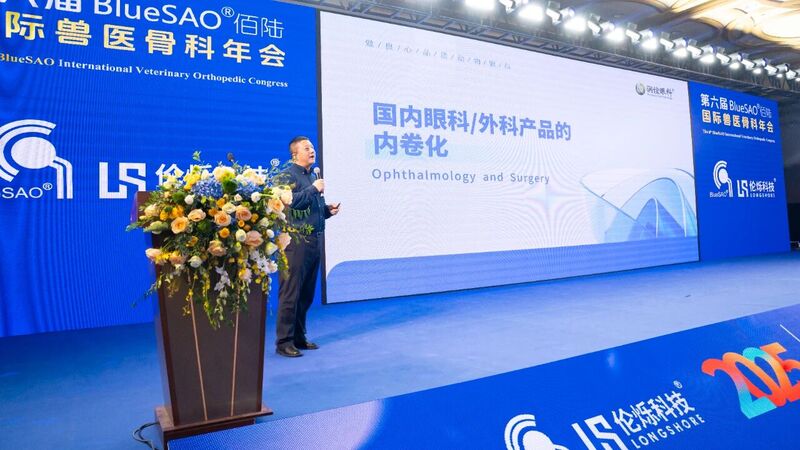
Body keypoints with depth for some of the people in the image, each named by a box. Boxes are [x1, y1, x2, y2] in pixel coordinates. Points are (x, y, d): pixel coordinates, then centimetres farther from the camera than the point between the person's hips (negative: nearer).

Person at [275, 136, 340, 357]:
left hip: (315, 240, 8)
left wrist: (328, 210, 8)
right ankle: (284, 341, 4)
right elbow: (289, 201, -22)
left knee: (307, 293, 13)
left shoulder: (313, 176, 19)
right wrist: (313, 189, -14)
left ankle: (299, 336, 24)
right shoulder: (287, 176, -5)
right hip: (296, 240, -8)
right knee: (290, 293, -4)